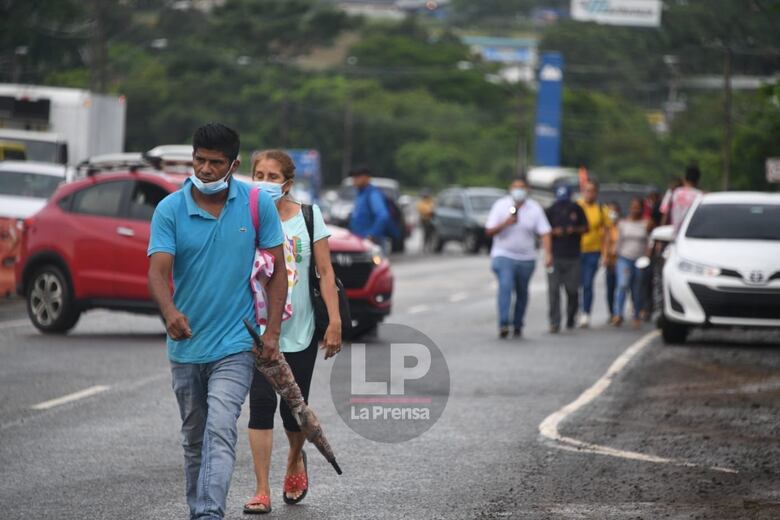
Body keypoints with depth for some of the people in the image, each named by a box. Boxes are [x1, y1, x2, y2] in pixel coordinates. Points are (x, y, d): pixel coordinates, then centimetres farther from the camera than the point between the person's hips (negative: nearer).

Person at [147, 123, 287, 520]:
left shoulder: (258, 205, -4)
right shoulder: (170, 209, -5)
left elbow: (277, 270, 3)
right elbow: (158, 270, -16)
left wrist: (272, 331, -6)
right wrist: (170, 311, -37)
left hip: (235, 344, -2)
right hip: (185, 345, 2)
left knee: (220, 429, -20)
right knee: (193, 439, 14)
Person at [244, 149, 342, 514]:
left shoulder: (308, 216, 1)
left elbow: (325, 271, 0)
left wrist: (335, 321, -5)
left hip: (301, 330, 1)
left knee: (294, 409, 7)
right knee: (261, 405, -11)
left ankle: (295, 459, 40)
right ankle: (262, 491, -8)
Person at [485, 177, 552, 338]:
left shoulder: (535, 208, 0)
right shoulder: (500, 205, -3)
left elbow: (544, 233, -5)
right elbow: (489, 231, -4)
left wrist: (548, 254, -19)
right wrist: (505, 223, -21)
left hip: (526, 258, 2)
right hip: (504, 255, -2)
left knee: (522, 293, 10)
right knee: (505, 287, -21)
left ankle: (518, 325, 24)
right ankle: (503, 324, -27)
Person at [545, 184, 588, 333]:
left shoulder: (576, 209, 6)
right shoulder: (551, 211, 1)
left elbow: (585, 227, 10)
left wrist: (574, 230, -9)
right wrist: (554, 232, -16)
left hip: (573, 256, 1)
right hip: (555, 257, -1)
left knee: (572, 290, 5)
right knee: (553, 290, -10)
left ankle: (571, 320, 23)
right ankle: (554, 322, -11)